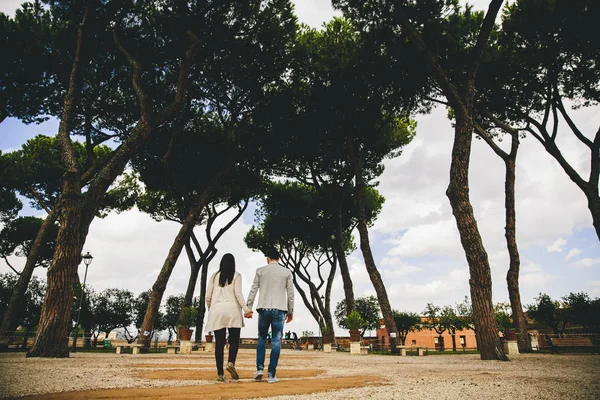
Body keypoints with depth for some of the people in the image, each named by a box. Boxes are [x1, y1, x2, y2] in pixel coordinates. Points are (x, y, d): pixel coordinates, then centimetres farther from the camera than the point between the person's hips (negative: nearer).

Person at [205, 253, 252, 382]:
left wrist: (210, 309, 24)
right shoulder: (236, 276, 4)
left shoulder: (215, 276, 11)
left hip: (217, 311, 2)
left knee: (219, 343, 4)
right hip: (232, 310, -2)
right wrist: (245, 308, -10)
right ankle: (231, 363, -20)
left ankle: (220, 373, 1)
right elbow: (238, 293, -8)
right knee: (234, 340, 4)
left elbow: (208, 296, 9)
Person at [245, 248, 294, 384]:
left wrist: (248, 308, 7)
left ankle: (259, 368, 6)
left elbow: (253, 290, 3)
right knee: (276, 342, 2)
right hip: (279, 309, 0)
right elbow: (290, 293, 5)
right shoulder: (287, 272, 7)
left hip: (263, 308, 1)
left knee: (261, 339, 15)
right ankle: (271, 374, 0)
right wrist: (290, 311, 12)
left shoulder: (260, 270, 6)